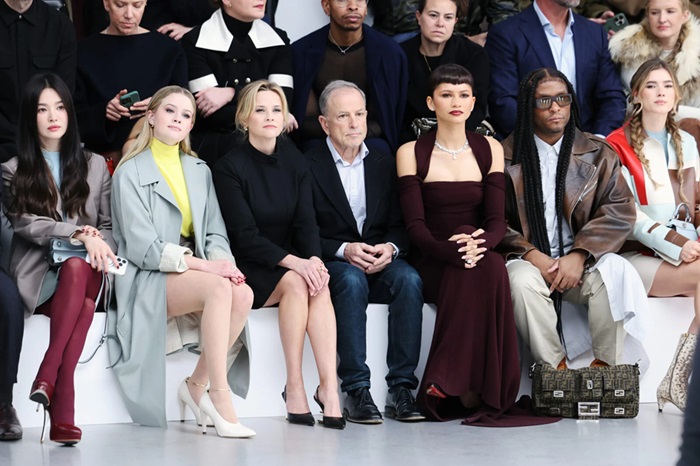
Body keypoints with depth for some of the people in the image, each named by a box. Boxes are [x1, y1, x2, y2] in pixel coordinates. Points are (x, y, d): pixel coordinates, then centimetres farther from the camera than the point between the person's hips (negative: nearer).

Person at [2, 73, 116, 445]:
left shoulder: (94, 166, 22)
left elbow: (108, 225, 15)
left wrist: (99, 244, -10)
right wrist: (79, 233, -17)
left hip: (85, 271, 2)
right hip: (37, 275, -2)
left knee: (77, 268, -38)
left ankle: (47, 378, -42)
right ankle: (63, 410, -43)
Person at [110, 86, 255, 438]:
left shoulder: (199, 171, 19)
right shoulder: (131, 172, 0)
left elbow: (215, 232, 12)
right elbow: (142, 247, -11)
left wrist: (222, 261, -13)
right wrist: (203, 265, -20)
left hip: (196, 272, 6)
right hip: (149, 277, -5)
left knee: (243, 293, -27)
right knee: (219, 289, -33)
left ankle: (196, 384, -16)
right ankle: (220, 398, -33)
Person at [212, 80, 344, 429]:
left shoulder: (294, 162, 7)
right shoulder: (229, 167, -9)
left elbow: (306, 222, 0)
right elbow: (244, 235, -15)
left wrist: (314, 259, -21)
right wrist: (292, 261, -27)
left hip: (290, 261, 4)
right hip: (247, 267, -4)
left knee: (319, 284, -27)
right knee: (295, 283, -31)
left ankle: (328, 385, -32)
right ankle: (294, 386, -26)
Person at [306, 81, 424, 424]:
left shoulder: (384, 164, 14)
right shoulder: (308, 166, 1)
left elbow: (400, 225, 10)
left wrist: (390, 248, -12)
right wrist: (344, 250, -20)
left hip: (380, 262, 3)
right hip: (333, 265, -3)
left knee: (409, 279, -29)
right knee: (352, 280, -37)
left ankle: (401, 389, -29)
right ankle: (356, 392, -35)